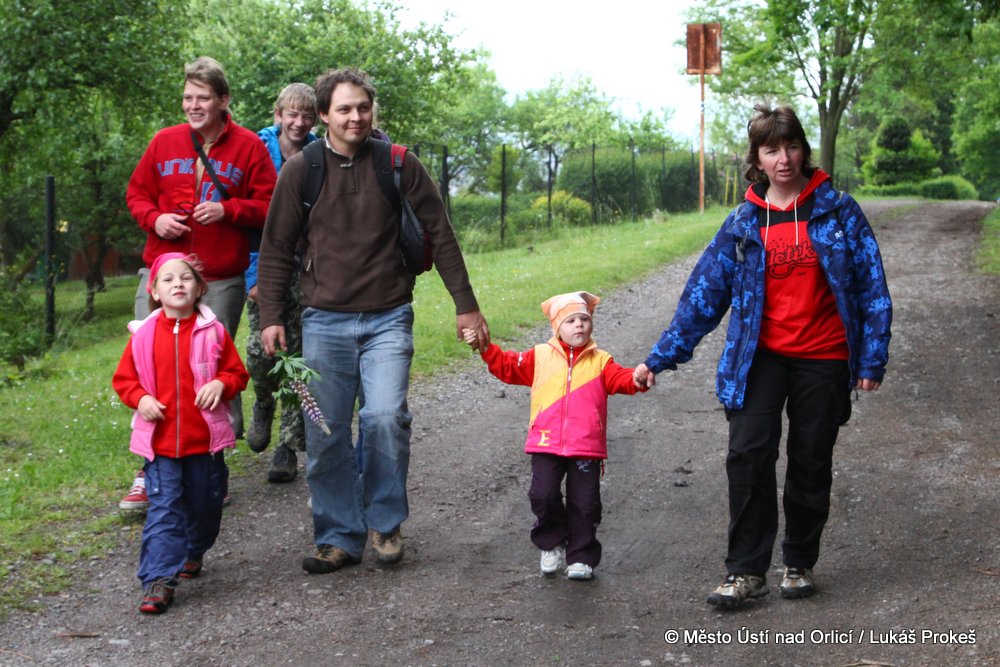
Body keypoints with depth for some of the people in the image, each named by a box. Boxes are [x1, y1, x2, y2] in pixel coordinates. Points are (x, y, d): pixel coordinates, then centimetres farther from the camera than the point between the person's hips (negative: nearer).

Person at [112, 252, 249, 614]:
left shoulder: (213, 332, -2)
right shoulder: (144, 335, -1)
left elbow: (237, 372, 4)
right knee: (163, 507, -7)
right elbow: (123, 378, 7)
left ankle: (193, 553, 43)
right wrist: (141, 398, -11)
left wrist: (221, 384, -17)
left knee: (205, 503, 16)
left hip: (205, 438, 1)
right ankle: (159, 579, -8)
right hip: (159, 439, -1)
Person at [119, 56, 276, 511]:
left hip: (221, 280, -2)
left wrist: (227, 210, -13)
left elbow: (269, 207, 3)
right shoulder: (164, 142, 8)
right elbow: (137, 193, 17)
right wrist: (154, 219, -4)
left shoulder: (248, 148, 1)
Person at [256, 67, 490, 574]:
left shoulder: (398, 165, 1)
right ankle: (340, 537, 12)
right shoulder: (300, 171, 3)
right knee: (326, 433, 0)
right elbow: (276, 249, 8)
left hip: (388, 318, -1)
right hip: (324, 321, 1)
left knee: (385, 417, -15)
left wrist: (466, 305, 6)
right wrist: (270, 316, -1)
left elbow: (440, 236, 6)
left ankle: (385, 523, 5)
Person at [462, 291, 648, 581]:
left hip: (586, 446, 0)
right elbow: (508, 366, 10)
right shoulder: (540, 356, 9)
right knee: (543, 495, -8)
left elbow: (620, 378, -6)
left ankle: (581, 557, 18)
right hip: (546, 444, 0)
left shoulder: (600, 361, 8)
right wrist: (485, 348, -2)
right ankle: (552, 546, 16)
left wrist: (637, 379, -28)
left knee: (584, 504, 2)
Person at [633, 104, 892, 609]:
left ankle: (800, 563, 25)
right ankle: (745, 572, -4)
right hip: (760, 359, 1)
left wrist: (872, 358, -3)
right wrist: (660, 358, 7)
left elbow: (872, 287, 2)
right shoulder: (742, 225, 5)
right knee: (748, 456, -13)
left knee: (811, 464, 7)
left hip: (823, 360, 0)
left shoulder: (838, 212, 1)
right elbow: (703, 294, 8)